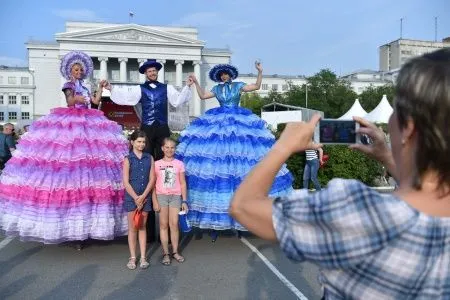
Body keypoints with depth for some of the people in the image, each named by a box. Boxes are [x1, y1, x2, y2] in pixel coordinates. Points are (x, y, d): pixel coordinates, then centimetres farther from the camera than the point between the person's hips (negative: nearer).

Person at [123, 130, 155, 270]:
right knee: (132, 228, 4)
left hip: (145, 197, 2)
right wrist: (136, 198, -11)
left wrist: (143, 196, -9)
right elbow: (126, 182, -7)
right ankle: (132, 257, 12)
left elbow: (152, 179, 0)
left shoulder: (149, 158, 4)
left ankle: (143, 257, 13)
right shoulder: (128, 159, -3)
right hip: (131, 197, -2)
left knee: (143, 227, 9)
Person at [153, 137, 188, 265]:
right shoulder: (157, 164, 2)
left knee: (174, 224, -1)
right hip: (161, 196, 0)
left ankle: (175, 252, 11)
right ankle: (165, 253, 8)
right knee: (163, 224, 2)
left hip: (175, 196, 1)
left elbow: (182, 183, 6)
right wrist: (155, 201, -5)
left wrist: (184, 201, 1)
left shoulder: (179, 164, 5)